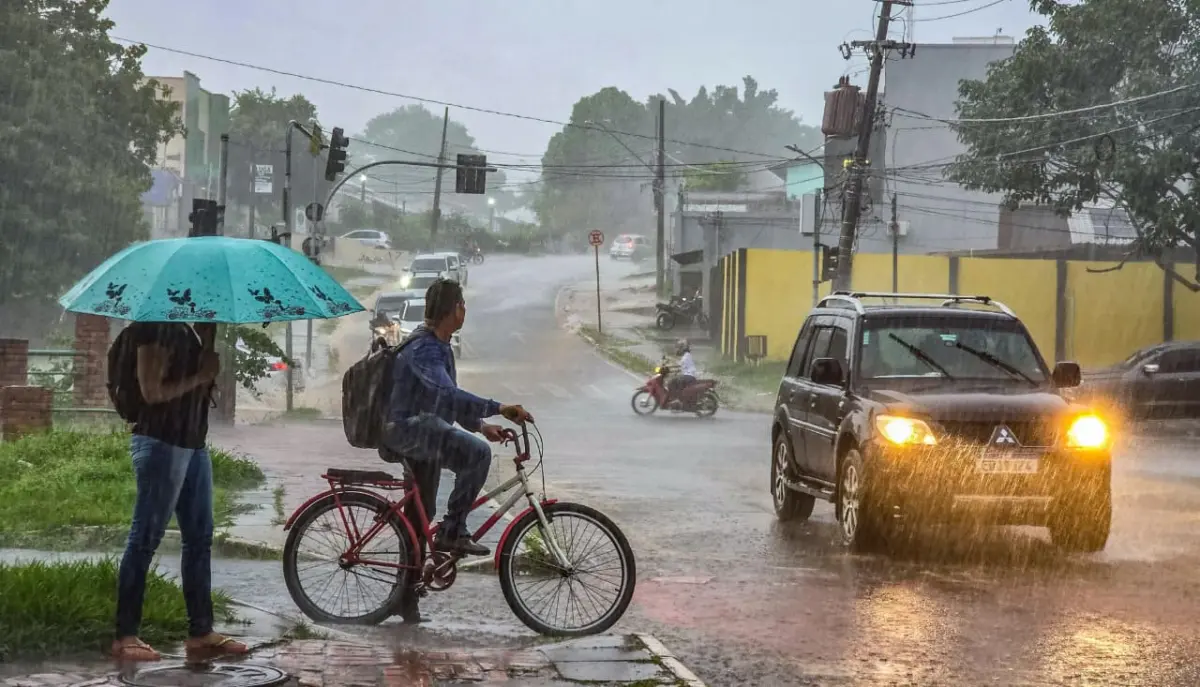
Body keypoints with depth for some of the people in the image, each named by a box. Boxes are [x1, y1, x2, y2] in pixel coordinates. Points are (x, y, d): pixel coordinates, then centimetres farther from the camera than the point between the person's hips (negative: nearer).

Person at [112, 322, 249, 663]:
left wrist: (210, 371, 3)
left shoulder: (188, 329, 15)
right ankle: (125, 636, 1)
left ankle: (201, 633, 15)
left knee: (200, 539, 10)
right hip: (160, 443, -9)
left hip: (193, 443, 9)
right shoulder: (154, 326, -12)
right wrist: (199, 377, -12)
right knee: (144, 540, -4)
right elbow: (152, 392, -19)